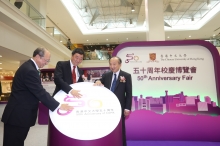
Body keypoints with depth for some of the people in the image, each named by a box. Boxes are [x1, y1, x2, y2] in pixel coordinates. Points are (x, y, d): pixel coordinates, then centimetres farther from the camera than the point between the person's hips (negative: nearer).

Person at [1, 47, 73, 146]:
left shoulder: (29, 66, 9)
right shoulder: (30, 70, -24)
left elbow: (38, 91, 14)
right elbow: (40, 92, -26)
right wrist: (59, 106, -20)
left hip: (19, 113, 10)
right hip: (18, 115, -10)